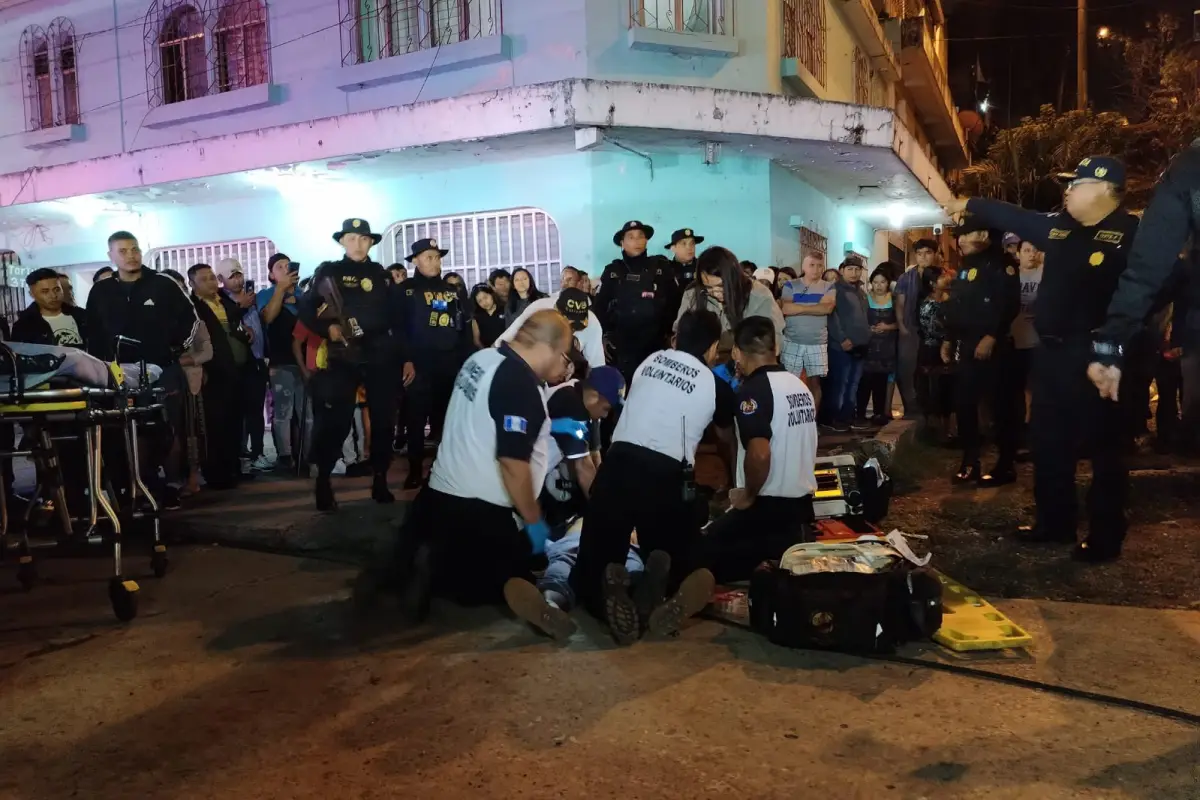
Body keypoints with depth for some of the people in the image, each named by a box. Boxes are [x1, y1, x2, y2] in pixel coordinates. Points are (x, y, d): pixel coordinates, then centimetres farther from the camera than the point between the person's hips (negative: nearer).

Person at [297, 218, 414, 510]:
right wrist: (327, 328, -15)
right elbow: (305, 309, 2)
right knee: (335, 421, -7)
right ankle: (323, 481, 7)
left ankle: (380, 481, 17)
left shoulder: (381, 276, 10)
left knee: (383, 419, 5)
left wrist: (406, 357, 5)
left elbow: (399, 320, 9)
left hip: (381, 358, 3)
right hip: (342, 358, -2)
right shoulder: (328, 272, 5)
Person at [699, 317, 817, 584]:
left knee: (709, 547, 5)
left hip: (769, 505, -8)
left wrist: (749, 494, -16)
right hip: (802, 502, 8)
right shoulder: (799, 385, 7)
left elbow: (759, 454, -28)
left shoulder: (753, 390, -18)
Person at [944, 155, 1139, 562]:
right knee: (1048, 442, 15)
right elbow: (1014, 217, 26)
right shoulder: (1059, 227, 12)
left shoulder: (1132, 233, -11)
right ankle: (1055, 522, 27)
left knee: (1104, 448, 1)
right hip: (1052, 352, 8)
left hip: (1096, 357, -8)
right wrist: (970, 204, 33)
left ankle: (1106, 537, 11)